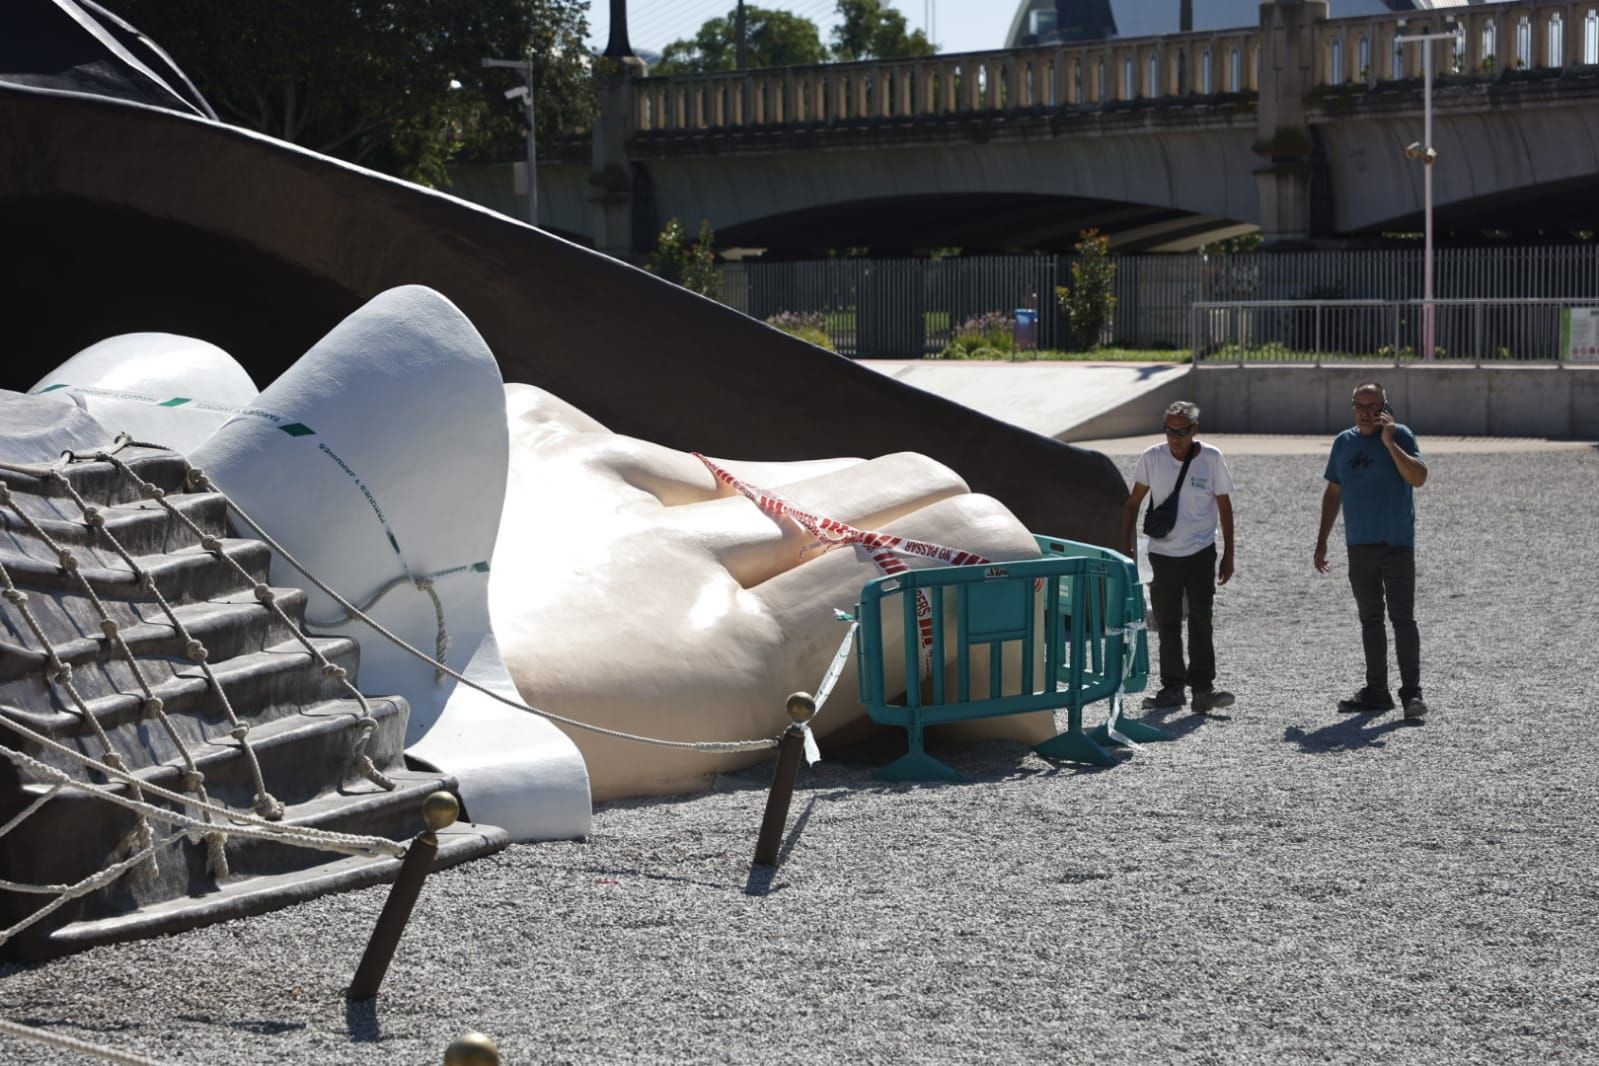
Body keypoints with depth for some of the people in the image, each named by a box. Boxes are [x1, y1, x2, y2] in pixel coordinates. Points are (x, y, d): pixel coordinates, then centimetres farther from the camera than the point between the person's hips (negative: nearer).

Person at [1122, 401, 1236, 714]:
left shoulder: (1211, 459, -5)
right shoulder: (1152, 458, -3)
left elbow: (1224, 507, 2)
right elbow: (1133, 503, 7)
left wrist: (1228, 555, 2)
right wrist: (1127, 546, 2)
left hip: (1201, 552, -2)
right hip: (1162, 554, 2)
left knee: (1201, 618, -12)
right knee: (1167, 624, 6)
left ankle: (1202, 688, -14)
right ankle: (1172, 688, 14)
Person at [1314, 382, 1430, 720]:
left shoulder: (1399, 436, -5)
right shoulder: (1344, 442, 10)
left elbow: (1419, 478, -19)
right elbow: (1333, 493, 17)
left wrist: (1389, 443, -22)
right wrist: (1322, 540, 15)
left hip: (1396, 544, -5)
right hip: (1359, 546, 5)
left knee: (1403, 618, -8)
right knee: (1370, 620, 11)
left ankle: (1411, 692, -7)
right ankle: (1376, 691, 17)